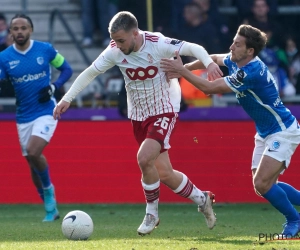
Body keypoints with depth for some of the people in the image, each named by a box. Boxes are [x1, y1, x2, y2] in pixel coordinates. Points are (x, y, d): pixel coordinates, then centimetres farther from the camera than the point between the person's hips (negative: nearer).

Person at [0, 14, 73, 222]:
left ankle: (48, 189, 2)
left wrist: (53, 87, -11)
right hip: (24, 117, 4)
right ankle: (51, 209, 23)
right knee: (33, 165, 8)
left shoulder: (45, 49, -5)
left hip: (45, 111, -3)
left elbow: (67, 69, 5)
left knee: (33, 152, -24)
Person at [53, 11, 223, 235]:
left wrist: (209, 62, -36)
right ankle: (202, 199, 27)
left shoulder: (158, 45, -21)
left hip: (165, 112, -5)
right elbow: (89, 73, 0)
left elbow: (194, 48, -16)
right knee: (164, 174, 3)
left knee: (144, 158, -25)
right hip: (139, 116, 5)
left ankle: (152, 213, -4)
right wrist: (67, 98, -7)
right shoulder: (114, 52, -9)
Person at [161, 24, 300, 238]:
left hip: (282, 132, -10)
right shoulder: (235, 61, -1)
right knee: (264, 185, 8)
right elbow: (214, 58, 20)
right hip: (265, 133, 10)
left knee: (261, 184, -18)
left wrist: (181, 71, -22)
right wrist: (185, 67, 5)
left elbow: (209, 88, -27)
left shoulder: (251, 72, -29)